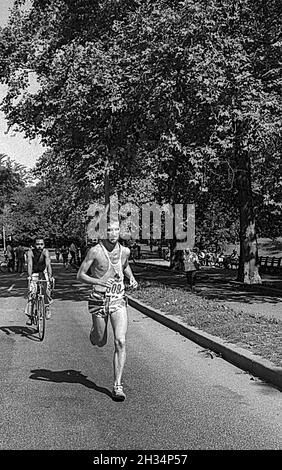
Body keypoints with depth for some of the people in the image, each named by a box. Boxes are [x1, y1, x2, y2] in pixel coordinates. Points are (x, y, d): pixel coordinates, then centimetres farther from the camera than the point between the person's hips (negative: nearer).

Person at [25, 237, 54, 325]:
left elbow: (48, 264, -31)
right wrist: (29, 276, -43)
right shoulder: (30, 252, -21)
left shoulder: (45, 252, -22)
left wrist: (50, 276, -42)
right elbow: (29, 264, -30)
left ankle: (47, 308, 4)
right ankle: (29, 315, -7)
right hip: (34, 274, 0)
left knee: (47, 288, -19)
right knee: (31, 292, -14)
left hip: (44, 273, 1)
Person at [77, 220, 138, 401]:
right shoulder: (95, 251, -10)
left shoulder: (125, 251, 2)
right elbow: (80, 275, -6)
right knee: (100, 342, 13)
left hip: (119, 300, 2)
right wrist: (98, 282, -22)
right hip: (99, 300, -1)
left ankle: (118, 385, -4)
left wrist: (132, 278, 8)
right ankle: (95, 332, 51)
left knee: (120, 342, -12)